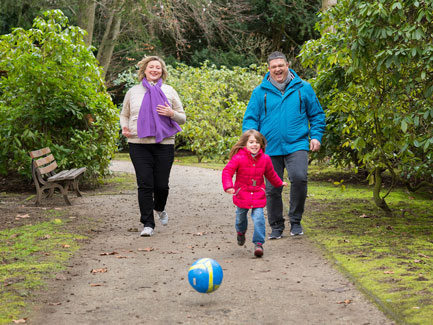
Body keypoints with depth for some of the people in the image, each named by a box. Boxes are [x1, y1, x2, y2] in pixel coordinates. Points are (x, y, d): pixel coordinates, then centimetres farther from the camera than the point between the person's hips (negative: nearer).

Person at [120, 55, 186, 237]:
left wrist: (171, 114, -9)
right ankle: (147, 224, 2)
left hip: (164, 144, 0)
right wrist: (124, 128, 1)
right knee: (145, 185, -5)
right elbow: (124, 115, 22)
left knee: (161, 184, 2)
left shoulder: (169, 91, 10)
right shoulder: (133, 92, 12)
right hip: (139, 145, 0)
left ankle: (159, 208, 35)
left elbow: (182, 118, 12)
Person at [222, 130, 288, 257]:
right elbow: (227, 172, -15)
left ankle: (258, 243, -7)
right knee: (241, 216, 17)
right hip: (242, 194, -1)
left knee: (258, 218, -12)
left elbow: (271, 174, 15)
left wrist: (279, 183, 28)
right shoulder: (238, 158, -15)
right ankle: (241, 231, 50)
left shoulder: (265, 159, -3)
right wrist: (228, 186, -29)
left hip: (258, 194, 1)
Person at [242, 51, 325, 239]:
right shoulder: (260, 92, 6)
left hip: (296, 145, -2)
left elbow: (317, 115, 13)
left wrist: (316, 136, 2)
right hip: (271, 148, 2)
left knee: (299, 178, -23)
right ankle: (276, 226, 23)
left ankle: (295, 221, -4)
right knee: (272, 188, 5)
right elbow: (250, 119, 8)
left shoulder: (303, 88, 6)